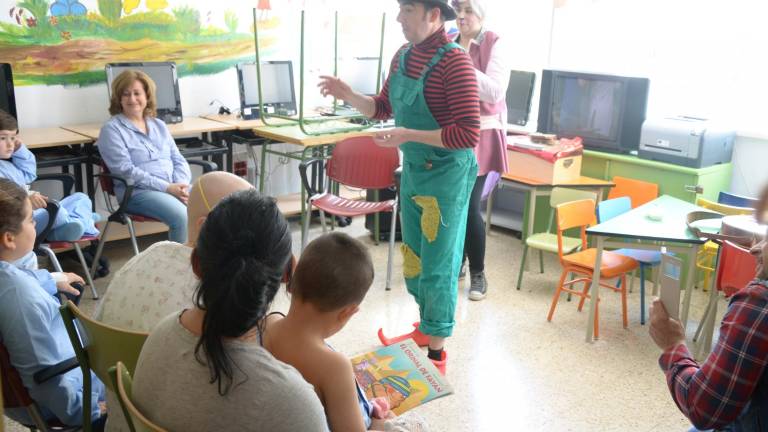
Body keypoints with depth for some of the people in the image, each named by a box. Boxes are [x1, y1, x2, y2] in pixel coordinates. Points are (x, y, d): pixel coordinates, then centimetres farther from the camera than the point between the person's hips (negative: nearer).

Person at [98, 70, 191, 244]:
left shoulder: (159, 125, 20)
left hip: (175, 187, 5)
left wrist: (182, 185, -7)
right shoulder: (112, 129, 1)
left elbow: (178, 160, 15)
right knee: (181, 216, -33)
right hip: (138, 191, -5)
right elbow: (126, 171, -10)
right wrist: (167, 187, -17)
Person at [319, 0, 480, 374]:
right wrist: (348, 95, -1)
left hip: (446, 175, -8)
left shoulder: (455, 62, -20)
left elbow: (468, 134, -24)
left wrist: (409, 135, -27)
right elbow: (383, 108, 16)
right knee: (413, 256, 19)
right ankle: (425, 328, 40)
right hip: (412, 170, 8)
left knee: (438, 263, 2)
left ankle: (436, 353, 17)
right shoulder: (403, 56, 4)